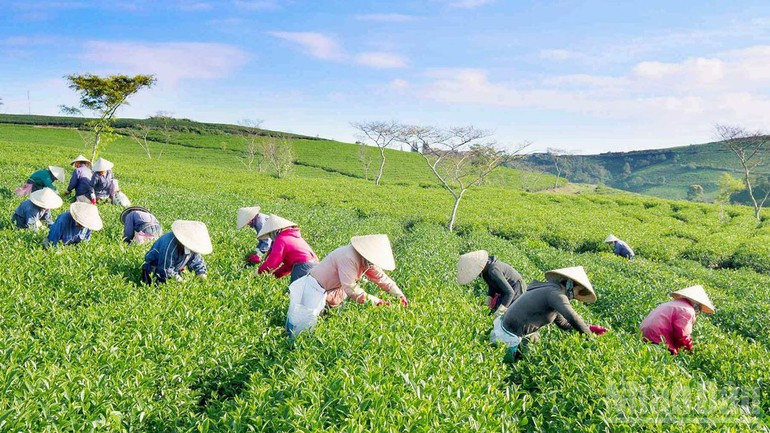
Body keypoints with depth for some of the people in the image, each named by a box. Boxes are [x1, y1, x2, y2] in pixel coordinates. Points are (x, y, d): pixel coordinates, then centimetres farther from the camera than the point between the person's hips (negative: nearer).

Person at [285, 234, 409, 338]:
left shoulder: (368, 262, -3)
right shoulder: (349, 258, -32)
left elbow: (381, 277, 5)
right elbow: (350, 288, -33)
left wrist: (399, 294, -4)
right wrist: (374, 301, -31)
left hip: (331, 291, 9)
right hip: (315, 289, -9)